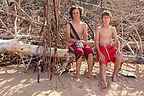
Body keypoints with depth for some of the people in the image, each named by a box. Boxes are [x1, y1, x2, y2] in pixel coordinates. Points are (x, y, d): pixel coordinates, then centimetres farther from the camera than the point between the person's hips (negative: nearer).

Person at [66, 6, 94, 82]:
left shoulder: (84, 25, 15)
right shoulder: (69, 25, 6)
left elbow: (85, 37, 2)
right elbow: (68, 39, -5)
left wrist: (82, 41, -21)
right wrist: (78, 40, -17)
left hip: (81, 44, 3)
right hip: (72, 45, -3)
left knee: (90, 51, -30)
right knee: (80, 52, -36)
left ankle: (89, 73, -23)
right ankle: (77, 75, -30)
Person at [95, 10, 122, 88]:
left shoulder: (112, 29, 9)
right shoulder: (99, 29, 1)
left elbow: (117, 41, 7)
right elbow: (96, 42, -3)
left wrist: (118, 50, -15)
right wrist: (100, 53, -18)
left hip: (110, 47, 2)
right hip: (101, 48, -2)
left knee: (119, 56, -29)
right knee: (102, 65, -26)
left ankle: (114, 74, -11)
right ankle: (104, 81, -49)